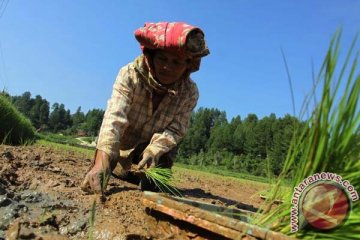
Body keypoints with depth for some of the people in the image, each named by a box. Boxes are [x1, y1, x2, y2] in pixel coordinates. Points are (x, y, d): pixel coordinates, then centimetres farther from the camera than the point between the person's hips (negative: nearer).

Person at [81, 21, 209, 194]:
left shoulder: (190, 92, -23)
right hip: (123, 141, 0)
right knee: (95, 181, -10)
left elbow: (175, 130, -24)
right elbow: (114, 118, -44)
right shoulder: (130, 74, -31)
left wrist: (154, 150, -45)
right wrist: (101, 163, -57)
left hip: (157, 146, 1)